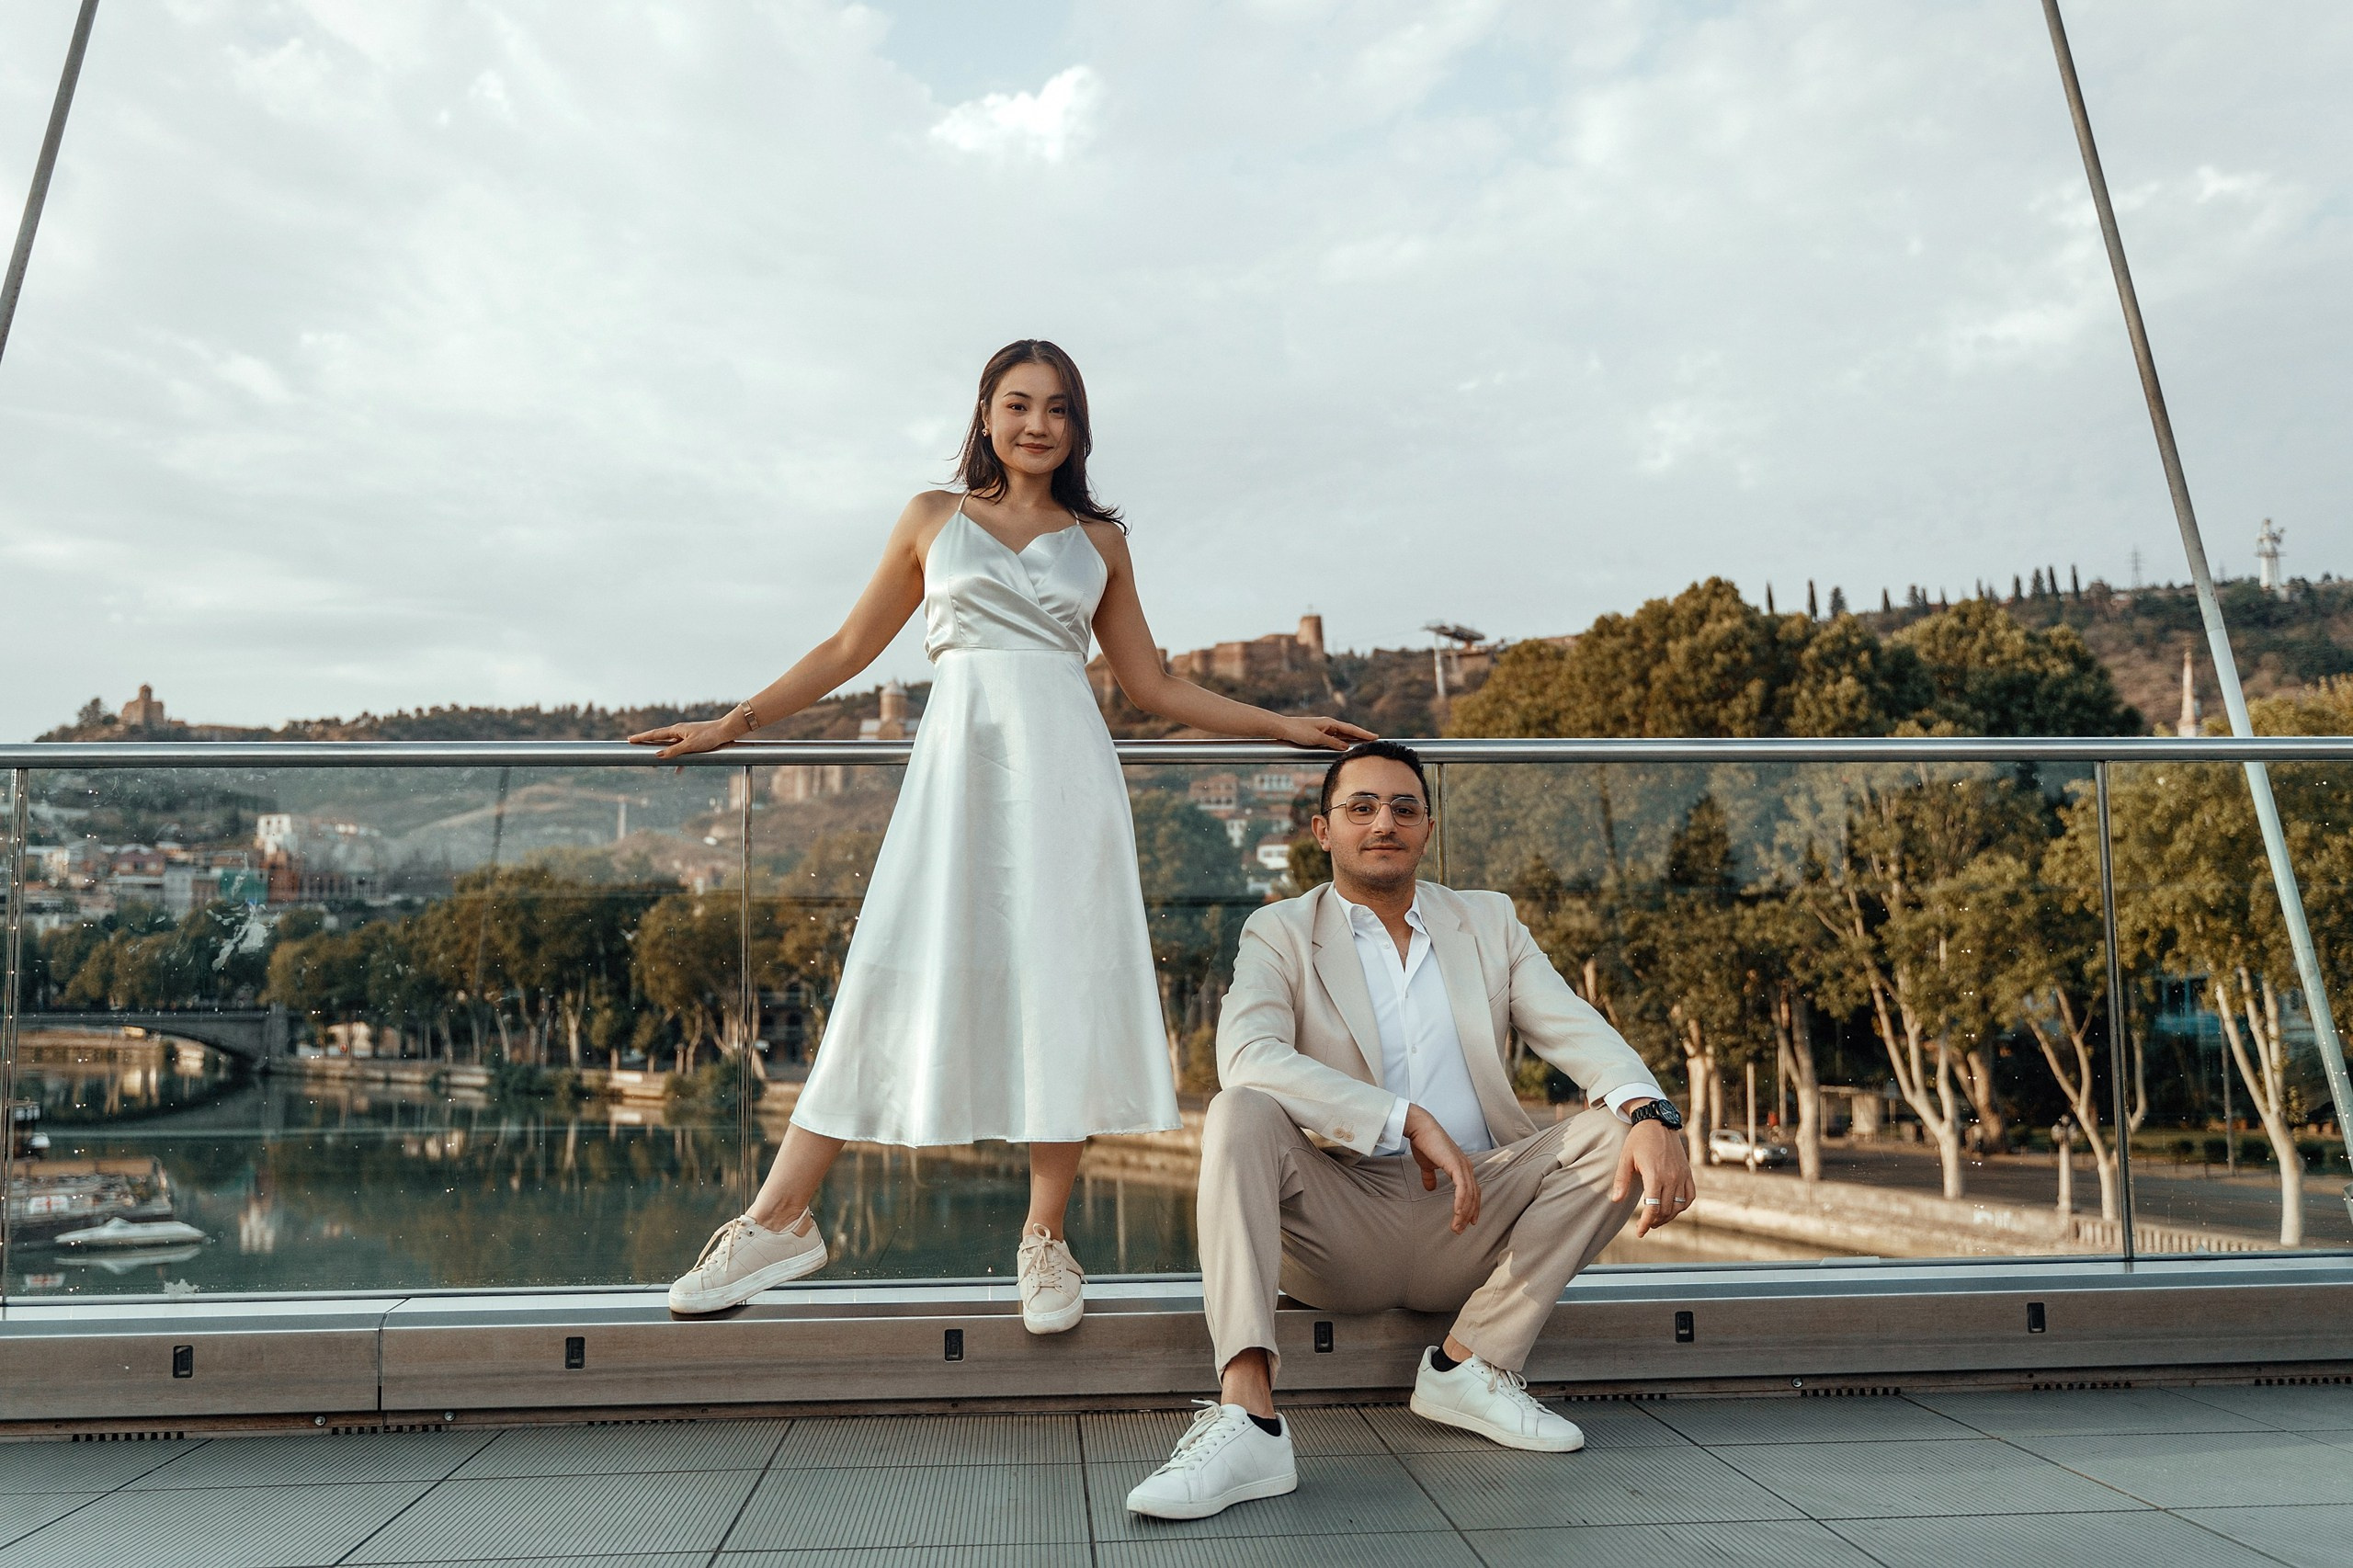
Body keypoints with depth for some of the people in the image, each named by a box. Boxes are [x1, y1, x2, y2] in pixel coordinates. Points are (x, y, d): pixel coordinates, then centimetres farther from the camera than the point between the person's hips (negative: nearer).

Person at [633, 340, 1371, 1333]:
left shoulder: (1098, 541, 16)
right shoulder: (933, 518, 15)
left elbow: (1153, 688, 18)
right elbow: (850, 646, 17)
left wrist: (1284, 727, 15)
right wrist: (733, 724, 14)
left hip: (1064, 766, 1)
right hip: (959, 761, -1)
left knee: (1061, 984, -4)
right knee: (903, 977, -5)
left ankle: (1044, 1239, 6)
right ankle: (780, 1219, 3)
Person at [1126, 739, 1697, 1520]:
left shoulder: (1488, 921, 13)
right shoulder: (1280, 933, 2)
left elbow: (1577, 1031, 0)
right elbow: (1247, 1056, -18)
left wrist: (1652, 1114, -22)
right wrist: (1409, 1121, -25)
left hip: (1468, 1222, 3)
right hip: (1340, 1224, -3)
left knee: (1616, 1134, -16)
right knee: (1239, 1114, -28)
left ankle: (1469, 1364, -11)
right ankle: (1246, 1419, -36)